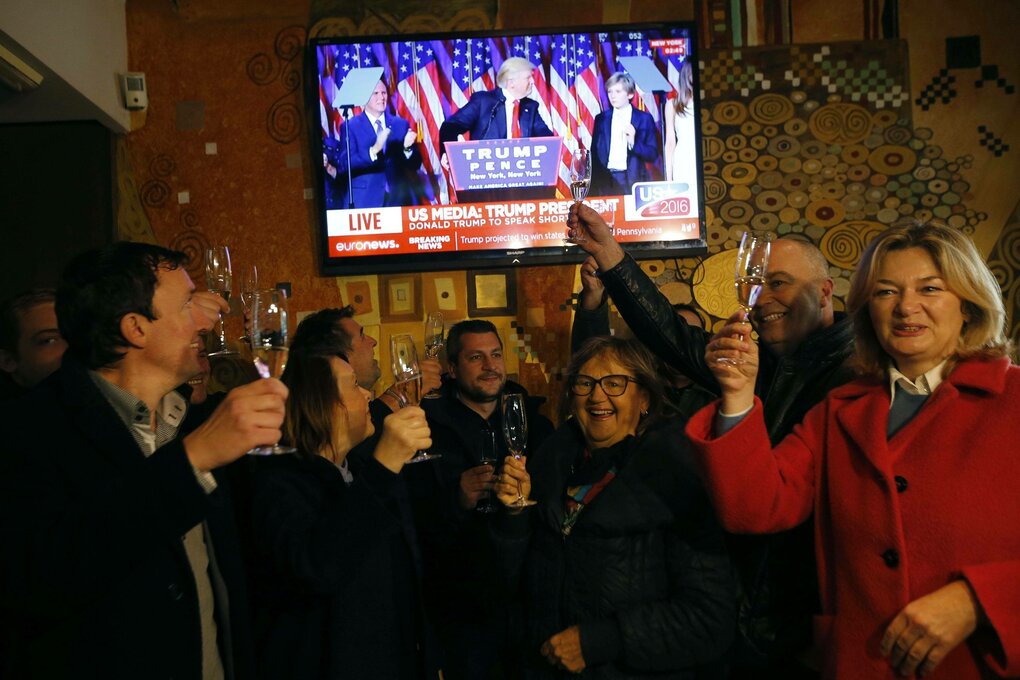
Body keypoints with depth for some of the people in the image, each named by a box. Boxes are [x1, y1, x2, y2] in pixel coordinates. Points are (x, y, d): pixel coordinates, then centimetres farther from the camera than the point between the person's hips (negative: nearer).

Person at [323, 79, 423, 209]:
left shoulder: (401, 124, 9)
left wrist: (408, 148, -13)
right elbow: (345, 164, -10)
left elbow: (415, 165, 7)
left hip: (399, 199, 3)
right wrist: (374, 150, -24)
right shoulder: (350, 126, 1)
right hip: (364, 201, -3)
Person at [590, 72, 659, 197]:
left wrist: (633, 142, -16)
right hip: (606, 182, 2)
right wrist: (594, 185, 0)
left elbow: (653, 155, 1)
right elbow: (594, 153, 10)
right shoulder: (601, 119, 10)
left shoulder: (644, 119, 4)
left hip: (633, 181, -1)